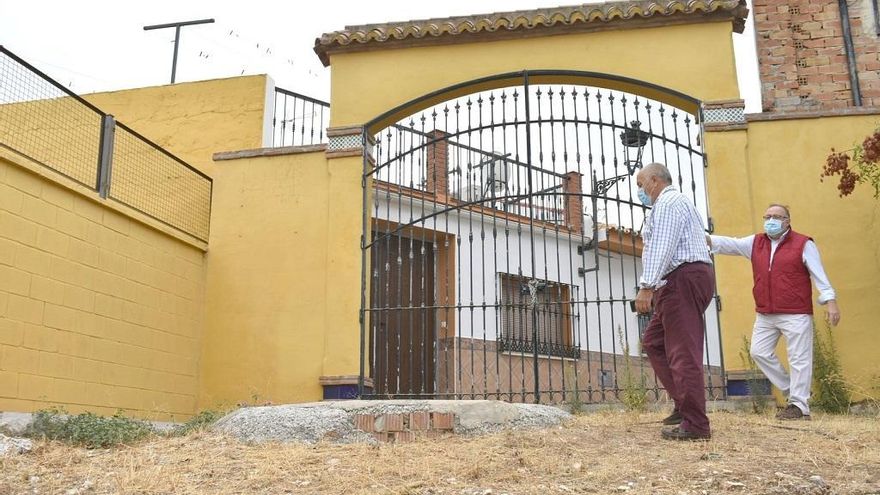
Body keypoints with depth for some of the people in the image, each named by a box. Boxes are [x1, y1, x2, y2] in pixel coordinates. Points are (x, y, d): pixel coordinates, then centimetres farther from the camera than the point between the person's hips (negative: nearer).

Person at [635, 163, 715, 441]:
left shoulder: (668, 202, -6)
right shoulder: (675, 203, 27)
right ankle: (684, 404, 14)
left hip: (683, 279, -11)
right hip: (682, 282, 11)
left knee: (683, 352, -11)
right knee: (653, 342, 15)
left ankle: (695, 424, -10)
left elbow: (661, 247, -19)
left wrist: (646, 287, -26)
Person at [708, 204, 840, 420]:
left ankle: (799, 406, 6)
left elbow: (819, 274, -4)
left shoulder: (803, 244, -2)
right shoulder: (755, 243, 12)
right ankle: (793, 390, 22)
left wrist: (830, 301, -12)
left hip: (796, 315, -6)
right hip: (765, 315, 6)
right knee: (759, 352, 8)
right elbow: (727, 244, 3)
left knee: (799, 359, -2)